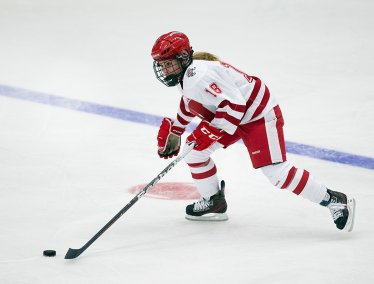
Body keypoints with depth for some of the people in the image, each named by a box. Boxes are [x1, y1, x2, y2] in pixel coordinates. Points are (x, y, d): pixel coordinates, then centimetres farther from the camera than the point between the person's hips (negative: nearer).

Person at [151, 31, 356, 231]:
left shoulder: (199, 74, -27)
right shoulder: (184, 75, 5)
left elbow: (234, 103, -31)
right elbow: (190, 102, 26)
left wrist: (211, 131, -29)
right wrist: (174, 129, 28)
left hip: (259, 115, -11)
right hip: (234, 117, 11)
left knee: (276, 171, -19)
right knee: (193, 149, 8)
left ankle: (335, 201, -13)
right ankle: (213, 202, 23)